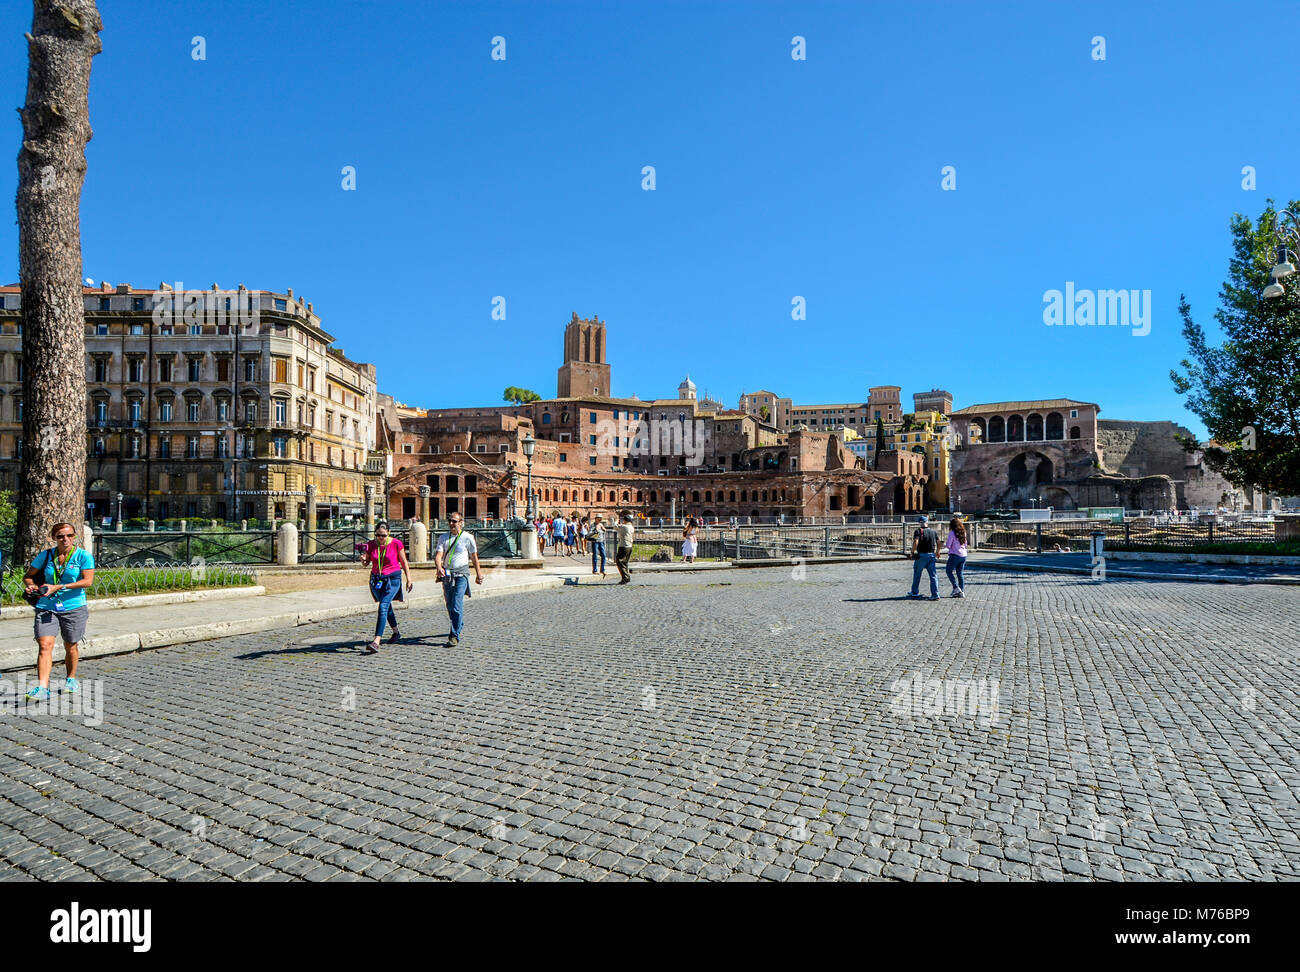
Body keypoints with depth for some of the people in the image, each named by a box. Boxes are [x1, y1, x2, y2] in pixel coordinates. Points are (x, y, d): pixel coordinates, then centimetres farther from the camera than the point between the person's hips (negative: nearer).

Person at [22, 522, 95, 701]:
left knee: (70, 647, 9)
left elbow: (88, 581, -13)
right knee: (44, 645, -13)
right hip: (46, 607, 2)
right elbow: (28, 576, 16)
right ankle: (42, 687, -15)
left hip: (74, 607, -2)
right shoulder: (45, 555, 7)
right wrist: (31, 585, -7)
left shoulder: (83, 556, -3)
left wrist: (59, 587, -20)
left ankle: (71, 679, 31)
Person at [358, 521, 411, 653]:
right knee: (387, 607, 20)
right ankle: (396, 632, 42)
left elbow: (404, 563, -1)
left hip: (393, 579, -5)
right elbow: (367, 562, 10)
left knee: (383, 607, -18)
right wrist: (363, 559, -13)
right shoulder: (371, 544, -2)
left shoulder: (396, 543, -10)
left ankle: (376, 642, -25)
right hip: (376, 579, 5)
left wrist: (409, 579, 1)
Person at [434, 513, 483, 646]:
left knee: (457, 606, -13)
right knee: (449, 605, 14)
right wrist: (439, 568, -25)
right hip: (447, 574, 4)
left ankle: (455, 636, -9)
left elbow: (474, 557, 6)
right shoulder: (443, 538, 7)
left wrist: (478, 574, 11)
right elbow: (438, 555, -5)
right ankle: (459, 624, 39)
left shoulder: (467, 537, -2)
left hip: (461, 574, -4)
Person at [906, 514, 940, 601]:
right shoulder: (933, 532, 8)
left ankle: (915, 592, 25)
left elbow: (915, 542, -20)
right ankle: (935, 594, -2)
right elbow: (938, 543, 7)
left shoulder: (918, 531, -7)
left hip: (921, 555, -4)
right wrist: (937, 551, 24)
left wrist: (913, 551, -6)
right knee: (933, 575, 5)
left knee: (917, 574, 13)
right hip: (931, 555, 4)